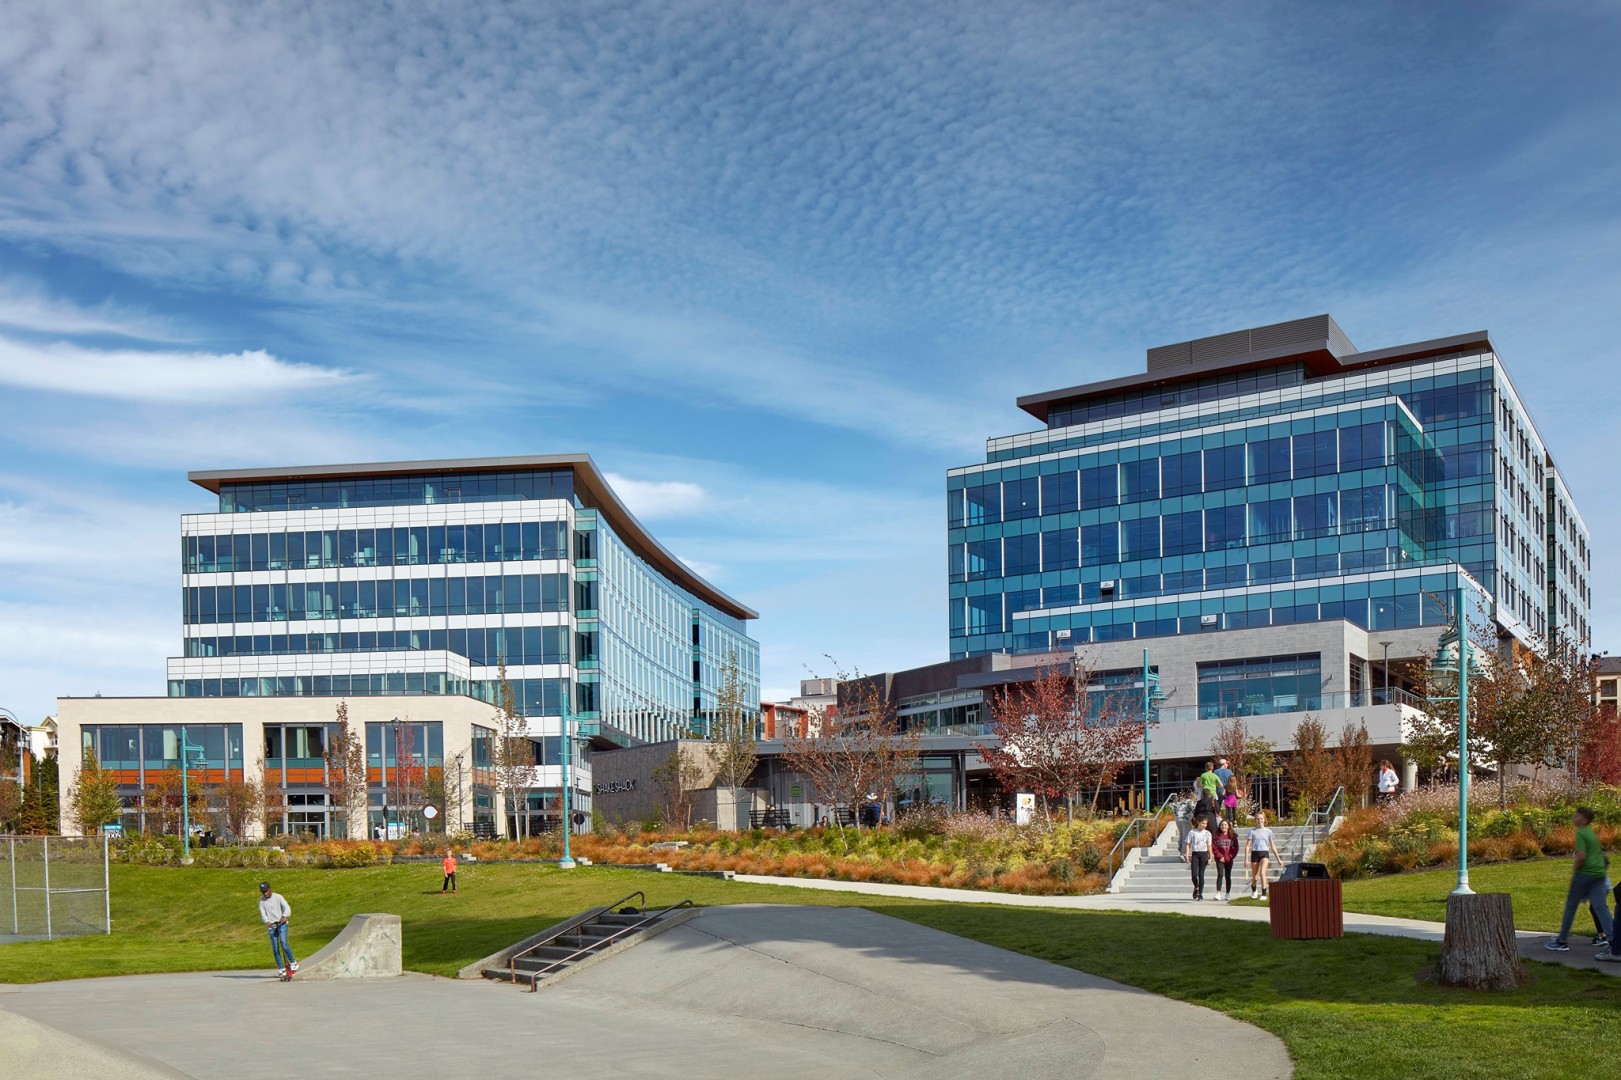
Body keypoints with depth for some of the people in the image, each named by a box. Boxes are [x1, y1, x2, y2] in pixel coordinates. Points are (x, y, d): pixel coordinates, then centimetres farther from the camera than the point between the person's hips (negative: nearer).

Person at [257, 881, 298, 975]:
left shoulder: (277, 897, -5)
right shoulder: (261, 901, 2)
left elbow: (287, 907, -13)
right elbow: (263, 914, -3)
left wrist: (284, 916, -33)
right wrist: (267, 922, -25)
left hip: (281, 923, -3)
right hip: (271, 926, 3)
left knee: (283, 943, -21)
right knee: (275, 949, 1)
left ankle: (293, 962, -6)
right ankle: (281, 969, 11)